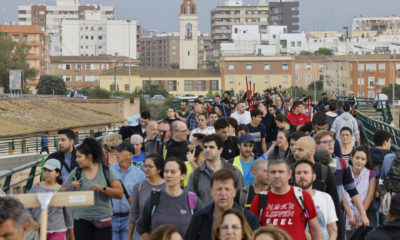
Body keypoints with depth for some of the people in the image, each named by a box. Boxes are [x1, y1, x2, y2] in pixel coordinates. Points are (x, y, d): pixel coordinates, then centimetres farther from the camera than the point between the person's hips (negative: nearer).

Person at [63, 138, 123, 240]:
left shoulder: (107, 171, 0)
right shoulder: (76, 173, 7)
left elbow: (120, 194, -5)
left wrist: (102, 188, -18)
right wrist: (72, 186, -5)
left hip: (102, 219, -2)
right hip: (82, 219, 2)